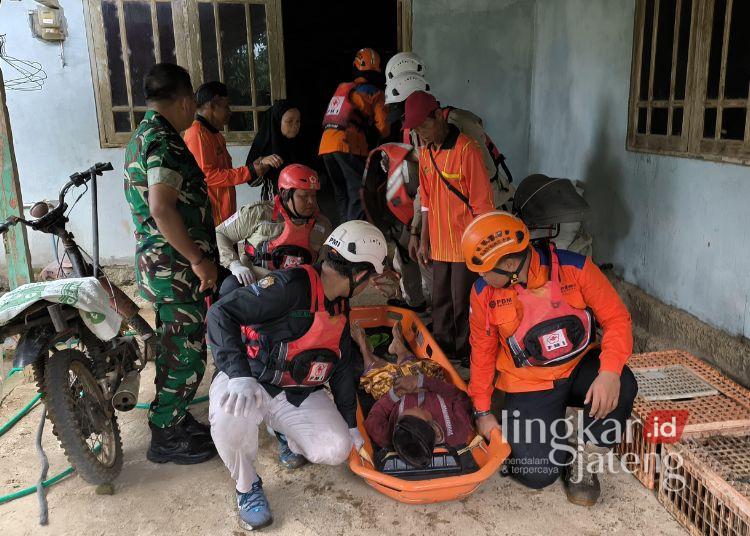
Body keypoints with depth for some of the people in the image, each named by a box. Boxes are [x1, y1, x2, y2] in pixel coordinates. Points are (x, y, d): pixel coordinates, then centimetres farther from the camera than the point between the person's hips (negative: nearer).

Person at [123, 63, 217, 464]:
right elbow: (162, 209, -29)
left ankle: (175, 420, 34)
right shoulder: (165, 141, -18)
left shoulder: (143, 135, 14)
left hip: (156, 262, 10)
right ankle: (165, 438, 14)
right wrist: (199, 260, -22)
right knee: (186, 355, 0)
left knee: (174, 350, 20)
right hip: (176, 266, -10)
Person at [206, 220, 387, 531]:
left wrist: (351, 424, 15)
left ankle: (288, 436, 22)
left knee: (337, 449, -14)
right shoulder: (292, 285, -25)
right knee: (230, 414, -39)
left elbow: (343, 366, 14)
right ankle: (247, 486, -8)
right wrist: (239, 374, -42)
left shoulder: (340, 305, 5)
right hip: (249, 385, -6)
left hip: (300, 394, 6)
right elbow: (221, 313, -30)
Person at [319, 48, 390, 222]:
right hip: (349, 145, -6)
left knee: (342, 194, 16)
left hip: (326, 144, 6)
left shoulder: (342, 88, 23)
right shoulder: (374, 92, 6)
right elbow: (382, 126, -1)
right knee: (358, 194, -6)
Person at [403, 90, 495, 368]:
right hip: (439, 244, 7)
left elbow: (482, 203, -13)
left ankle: (466, 354, 19)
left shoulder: (466, 149, -14)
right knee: (440, 301, 16)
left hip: (465, 244, -7)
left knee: (463, 302, 2)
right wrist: (424, 240, 16)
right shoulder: (425, 151, 8)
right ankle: (442, 351, 31)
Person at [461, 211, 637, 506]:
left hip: (580, 365, 1)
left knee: (622, 387, -33)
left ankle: (584, 464, -7)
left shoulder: (574, 267, -18)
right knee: (537, 476, -16)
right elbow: (483, 351, 0)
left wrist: (610, 373, -30)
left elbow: (616, 318, -14)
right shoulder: (484, 292, -13)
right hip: (529, 383, 0)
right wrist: (483, 410, 1)